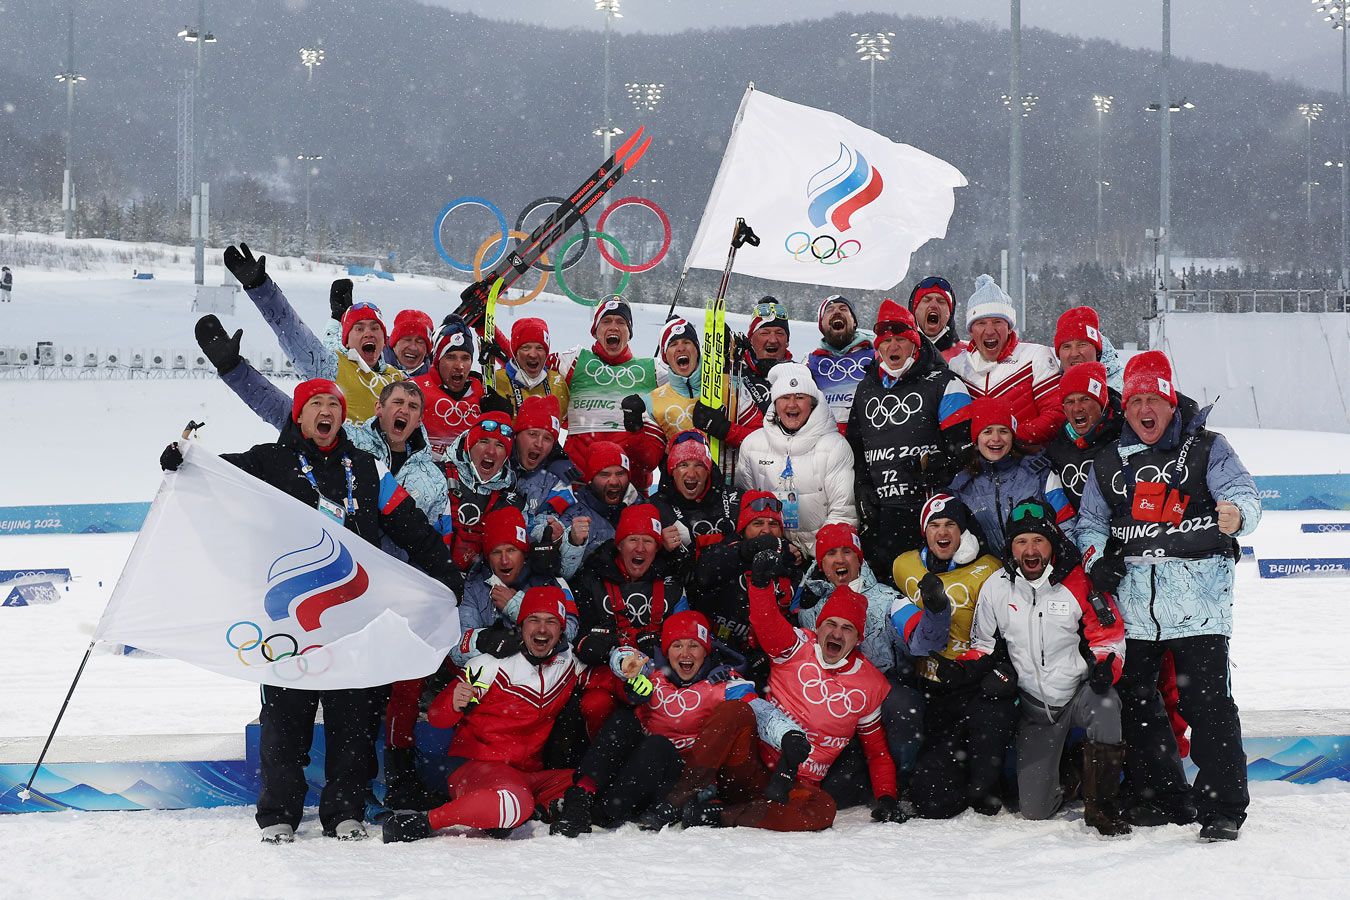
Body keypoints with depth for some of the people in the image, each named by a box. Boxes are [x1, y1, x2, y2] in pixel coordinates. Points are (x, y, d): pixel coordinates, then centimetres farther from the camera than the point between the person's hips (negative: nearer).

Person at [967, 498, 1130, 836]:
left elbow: (1110, 636, -4)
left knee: (1105, 704, -40)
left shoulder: (1080, 583, -9)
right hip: (1034, 705, 2)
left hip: (1080, 691, -2)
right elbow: (981, 643, 14)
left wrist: (1104, 666, -23)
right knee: (1034, 809, -7)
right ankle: (1062, 777, 31)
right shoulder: (996, 588, 0)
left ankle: (1101, 804, -23)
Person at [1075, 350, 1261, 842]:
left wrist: (1236, 513, -29)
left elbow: (1244, 493, -5)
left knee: (1208, 703, -8)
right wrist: (1096, 558, 2)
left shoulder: (1206, 448, 4)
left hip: (1198, 596, -4)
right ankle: (1163, 797, 22)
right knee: (1134, 700, 8)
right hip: (1133, 602, 5)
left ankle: (1222, 806, -2)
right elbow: (1089, 520, 22)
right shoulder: (1109, 464, 15)